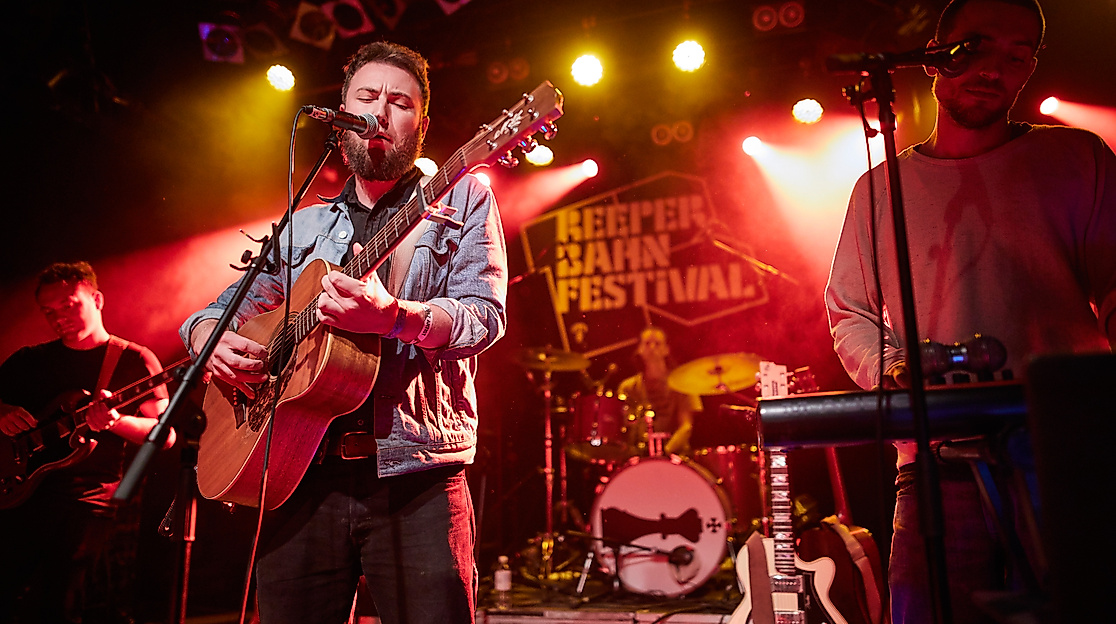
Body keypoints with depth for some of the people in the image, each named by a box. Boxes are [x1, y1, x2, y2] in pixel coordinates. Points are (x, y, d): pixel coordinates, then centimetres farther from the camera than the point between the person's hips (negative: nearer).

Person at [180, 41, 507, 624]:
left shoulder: (461, 199, 6)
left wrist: (393, 316, -26)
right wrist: (212, 338, -4)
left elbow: (484, 316, -7)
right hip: (300, 475, 4)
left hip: (416, 482, -3)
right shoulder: (302, 227, 18)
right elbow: (222, 308, 21)